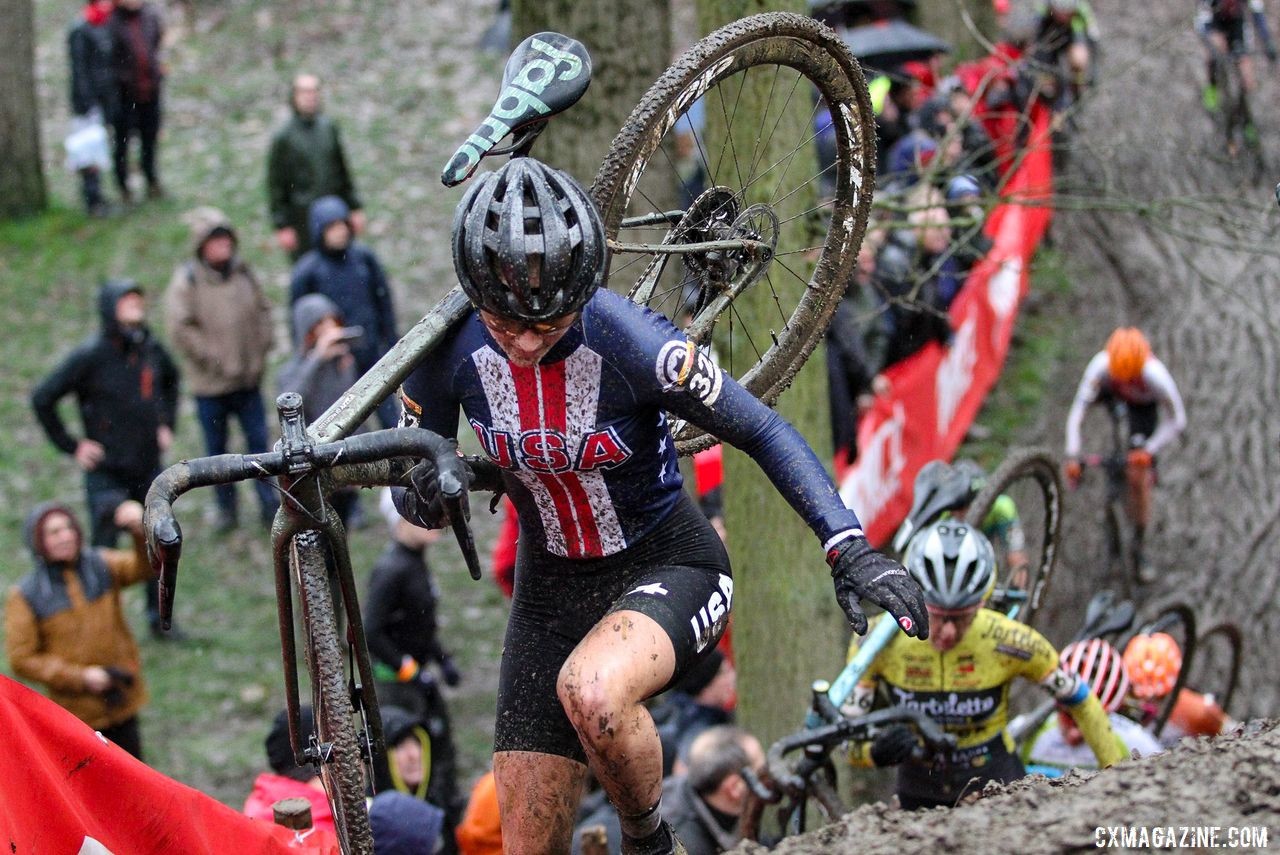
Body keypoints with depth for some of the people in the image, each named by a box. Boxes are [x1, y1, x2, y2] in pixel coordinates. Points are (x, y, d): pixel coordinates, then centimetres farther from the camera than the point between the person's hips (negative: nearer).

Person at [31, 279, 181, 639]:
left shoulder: (151, 349, 1)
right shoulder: (90, 356, -15)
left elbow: (170, 381, 26)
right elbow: (42, 399, -11)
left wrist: (166, 425, 16)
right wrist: (71, 446, -9)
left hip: (148, 469, 5)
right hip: (107, 473, -5)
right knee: (105, 548, -2)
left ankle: (160, 617, 23)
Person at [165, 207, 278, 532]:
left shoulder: (243, 273, 2)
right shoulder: (187, 280, -12)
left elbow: (263, 310, 12)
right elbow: (180, 328, -16)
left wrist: (259, 351, 1)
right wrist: (215, 360, -16)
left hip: (249, 380, 3)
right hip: (210, 384, -3)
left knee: (258, 441, 5)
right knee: (217, 449, 10)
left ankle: (269, 505, 13)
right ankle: (226, 508, 23)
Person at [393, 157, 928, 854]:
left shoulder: (630, 343, -26)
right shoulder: (449, 353, -16)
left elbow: (764, 433, -17)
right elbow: (415, 502, -3)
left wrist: (852, 553, -26)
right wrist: (426, 493, -27)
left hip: (668, 564, -4)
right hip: (551, 586, 4)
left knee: (590, 691, -37)